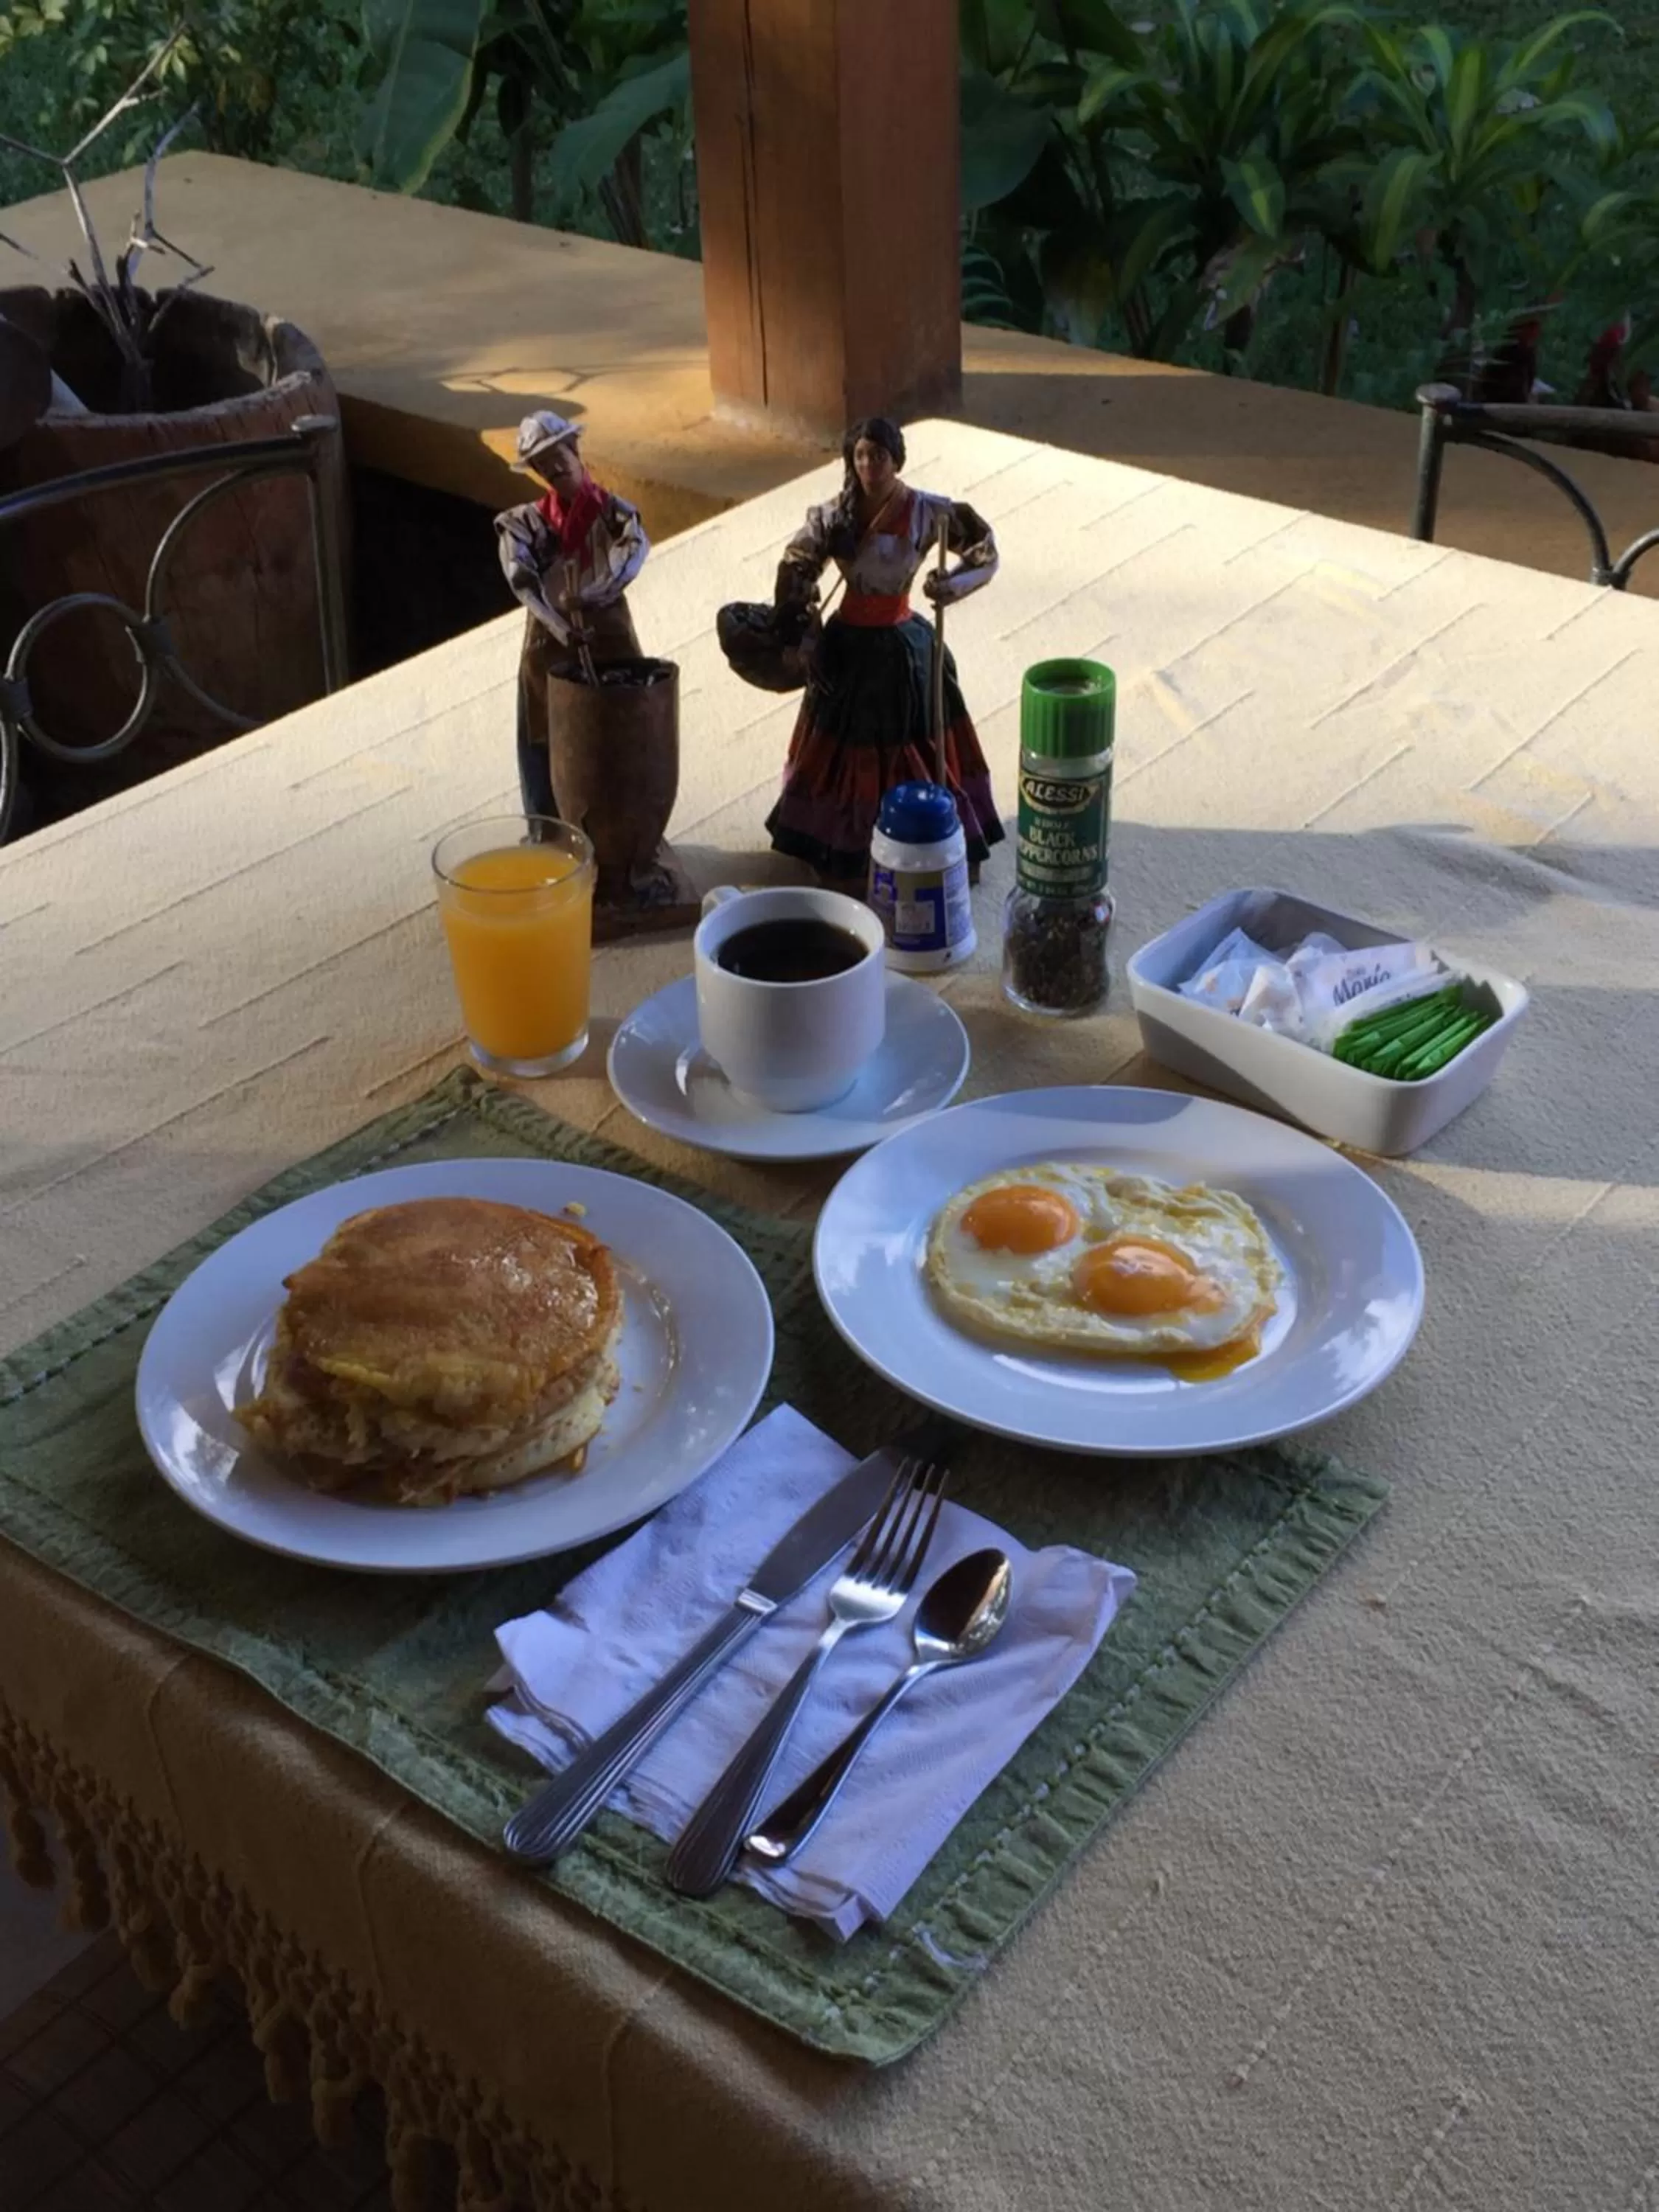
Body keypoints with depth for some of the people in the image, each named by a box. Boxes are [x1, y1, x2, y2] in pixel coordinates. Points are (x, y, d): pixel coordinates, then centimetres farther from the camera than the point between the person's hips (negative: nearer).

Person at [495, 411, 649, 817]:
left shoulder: (611, 510, 1)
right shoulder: (523, 523, 2)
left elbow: (635, 548, -19)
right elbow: (522, 581, -13)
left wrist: (594, 593, -37)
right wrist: (560, 627, -31)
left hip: (610, 638, -1)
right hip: (549, 644, 1)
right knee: (544, 743, 3)